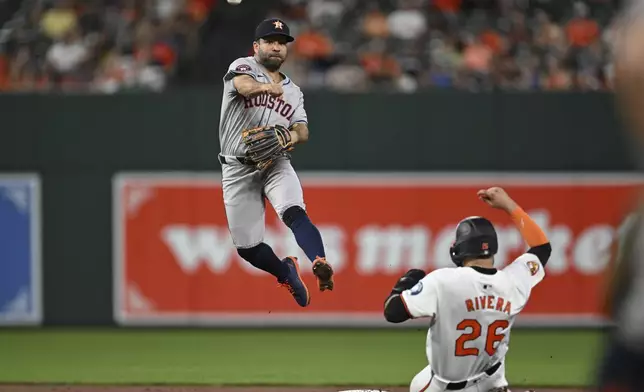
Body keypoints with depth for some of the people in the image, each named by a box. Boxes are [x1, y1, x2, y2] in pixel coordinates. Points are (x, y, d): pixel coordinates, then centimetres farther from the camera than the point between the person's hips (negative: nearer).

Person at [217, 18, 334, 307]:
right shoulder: (243, 67, 1)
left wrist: (290, 137, -18)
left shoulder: (293, 91, 17)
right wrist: (266, 87, -47)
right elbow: (244, 85, -24)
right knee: (246, 246, -1)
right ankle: (286, 272, 27)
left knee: (294, 212, -29)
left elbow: (302, 131, 7)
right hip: (238, 169, -2)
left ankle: (321, 266, -46)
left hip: (276, 165, 2)